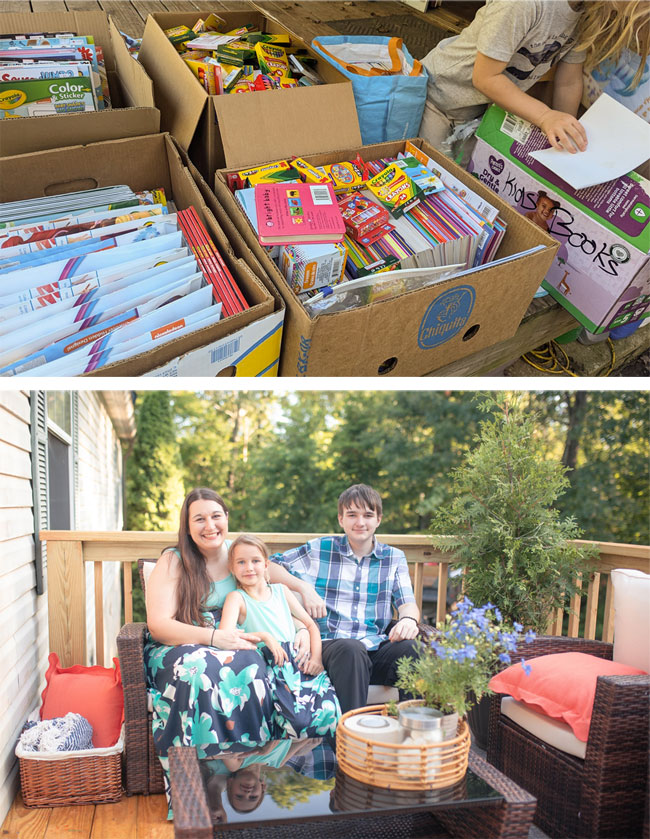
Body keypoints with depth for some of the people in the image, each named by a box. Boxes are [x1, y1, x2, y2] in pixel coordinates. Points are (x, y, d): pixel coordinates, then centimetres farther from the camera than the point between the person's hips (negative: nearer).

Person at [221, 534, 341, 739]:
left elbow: (310, 624, 20)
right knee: (300, 720, -32)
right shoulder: (237, 598, 6)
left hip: (301, 665, 4)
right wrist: (263, 636, -15)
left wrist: (316, 657, 3)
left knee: (329, 711, -25)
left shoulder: (281, 590, 18)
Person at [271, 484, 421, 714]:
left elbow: (407, 602, 9)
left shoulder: (394, 558, 19)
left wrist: (408, 619, -16)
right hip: (331, 644, -2)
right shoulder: (319, 549, 12)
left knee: (413, 649, -31)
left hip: (377, 646, 2)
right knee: (351, 649, -38)